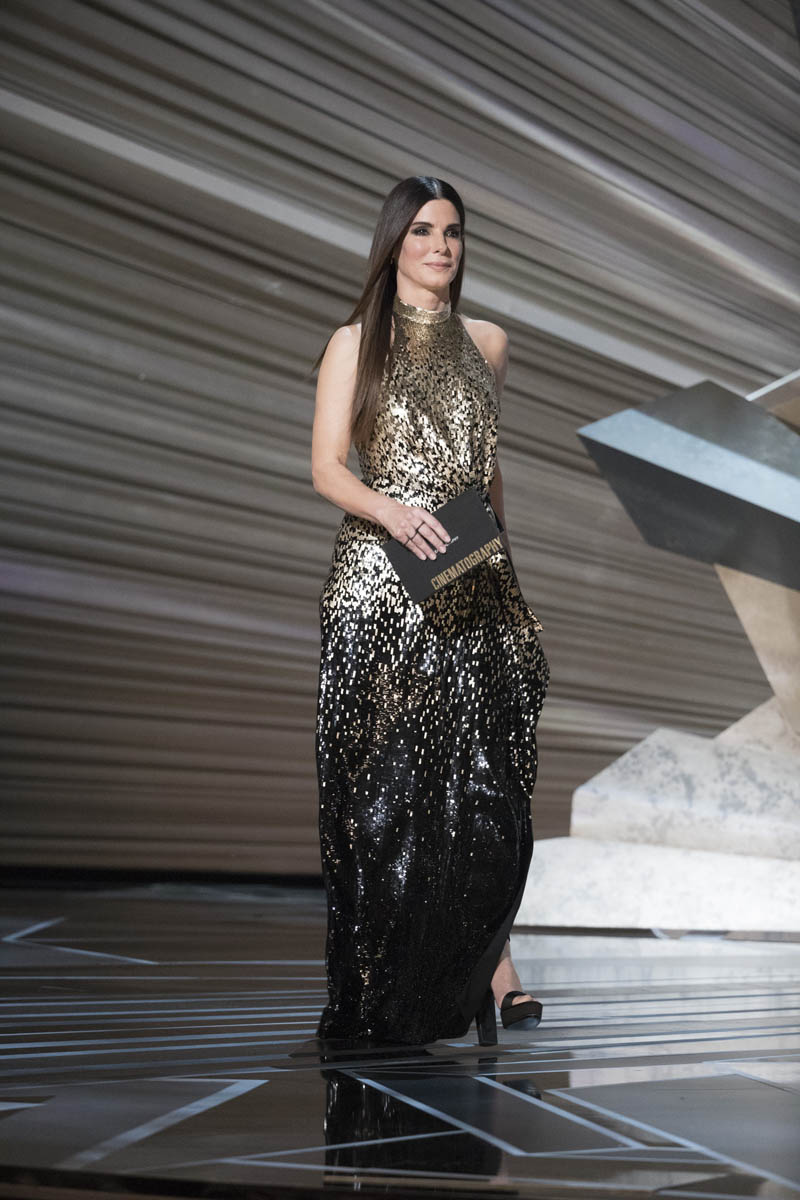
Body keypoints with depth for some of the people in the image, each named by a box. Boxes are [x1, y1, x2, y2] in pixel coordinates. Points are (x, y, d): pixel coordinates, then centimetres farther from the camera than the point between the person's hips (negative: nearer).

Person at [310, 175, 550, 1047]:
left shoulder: (487, 344, 16)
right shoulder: (355, 343, 5)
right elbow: (326, 468, -3)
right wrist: (392, 510, -20)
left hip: (476, 584, 3)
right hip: (381, 583, -3)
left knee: (485, 774, -2)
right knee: (386, 776, -2)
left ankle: (488, 959, 9)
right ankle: (385, 990, 8)